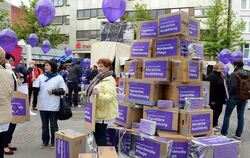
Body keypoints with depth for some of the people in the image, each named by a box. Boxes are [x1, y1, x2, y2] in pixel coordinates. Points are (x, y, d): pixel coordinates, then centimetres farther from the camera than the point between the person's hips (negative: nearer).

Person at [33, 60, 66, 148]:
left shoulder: (59, 77, -1)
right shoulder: (41, 77, 8)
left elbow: (63, 91, -4)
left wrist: (53, 91, -14)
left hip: (53, 106, -3)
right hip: (42, 105, 3)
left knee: (53, 125, 9)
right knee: (44, 125, 13)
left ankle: (54, 142, 21)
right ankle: (45, 141, 26)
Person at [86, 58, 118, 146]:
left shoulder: (109, 80, -18)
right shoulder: (99, 78, 11)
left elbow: (111, 96, -30)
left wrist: (99, 95, -43)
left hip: (103, 113, -10)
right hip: (97, 112, 10)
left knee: (101, 135, -1)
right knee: (96, 133, 18)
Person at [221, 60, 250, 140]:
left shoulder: (234, 74, -13)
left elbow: (233, 86, -21)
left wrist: (228, 94, -7)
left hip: (234, 97, -6)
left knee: (227, 115, 5)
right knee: (241, 116, 11)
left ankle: (223, 133, 9)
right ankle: (238, 135, 16)